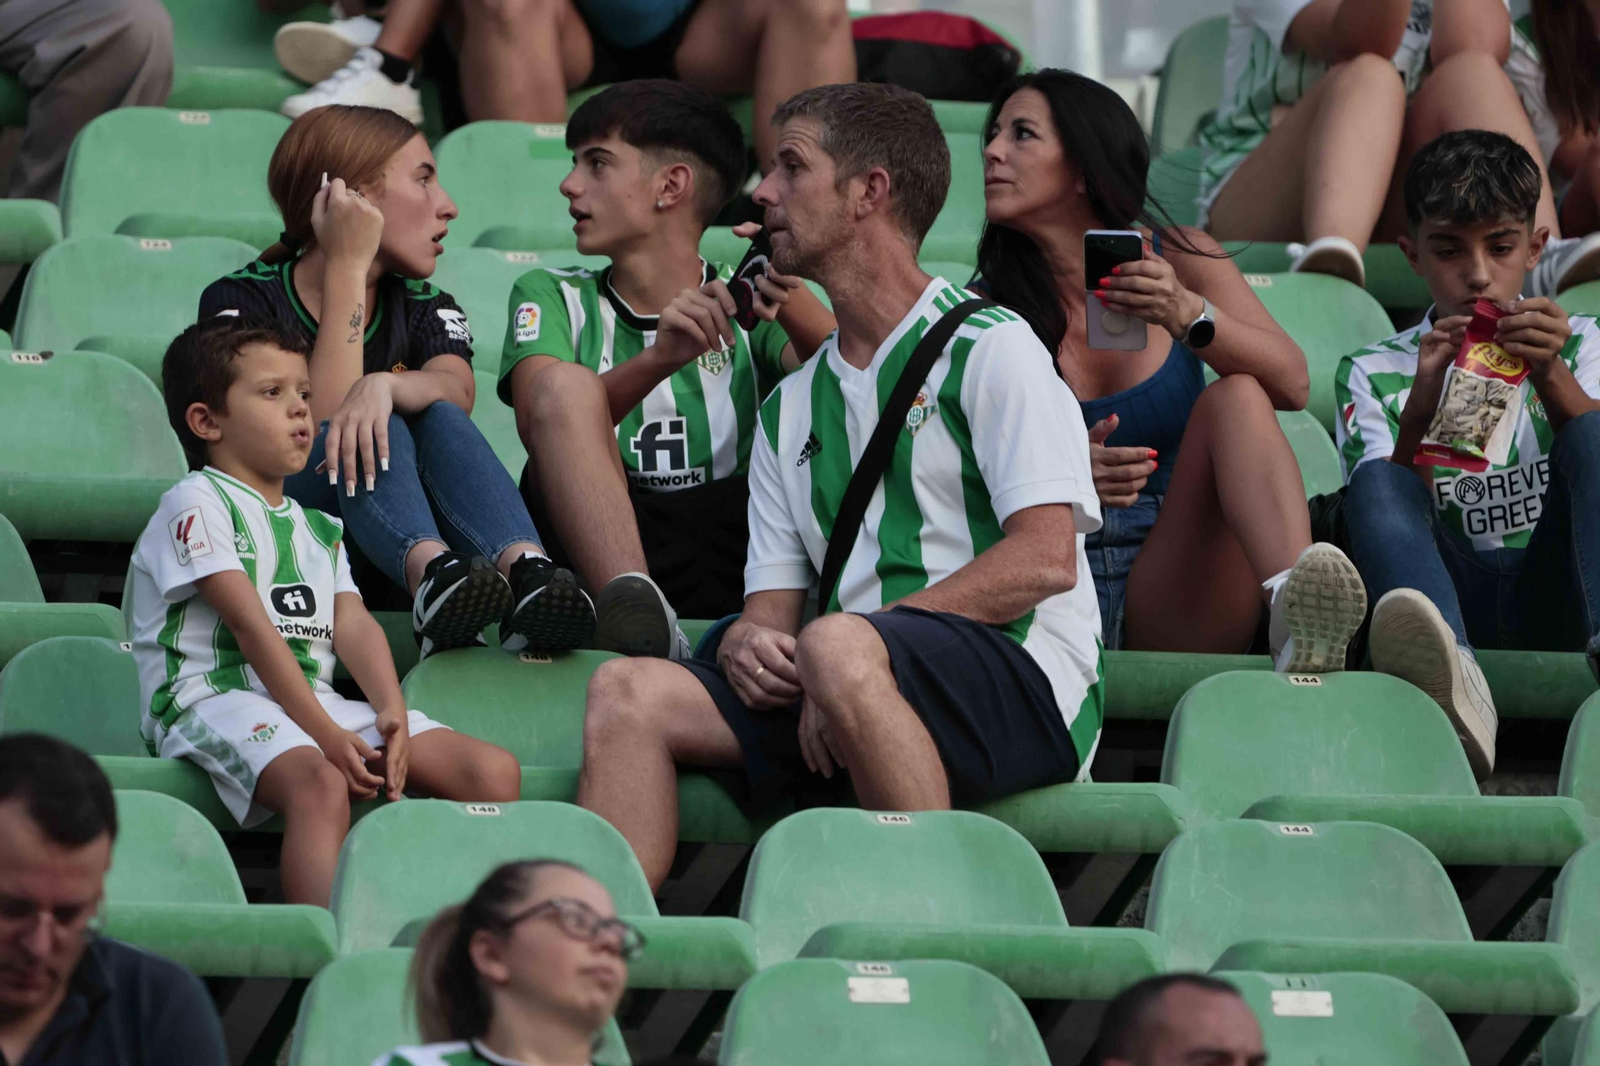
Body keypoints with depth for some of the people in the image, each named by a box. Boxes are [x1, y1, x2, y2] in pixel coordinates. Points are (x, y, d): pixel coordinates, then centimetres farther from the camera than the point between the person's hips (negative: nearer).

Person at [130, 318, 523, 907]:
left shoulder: (319, 529, 27)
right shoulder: (196, 505, 0)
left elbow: (354, 626, 11)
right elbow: (252, 628, -10)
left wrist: (392, 714, -10)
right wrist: (326, 736, -18)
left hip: (316, 700, 8)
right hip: (216, 698, -8)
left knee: (496, 771, -5)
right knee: (321, 785, -40)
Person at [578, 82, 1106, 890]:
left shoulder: (989, 348, 4)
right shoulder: (789, 408, 26)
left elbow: (1044, 560, -9)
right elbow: (774, 601, 20)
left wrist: (836, 640, -15)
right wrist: (747, 642, -7)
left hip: (1021, 683, -6)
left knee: (842, 651, -37)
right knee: (628, 690, -12)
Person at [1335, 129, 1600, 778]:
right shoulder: (1373, 375, 16)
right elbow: (1384, 504, 1)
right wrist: (1421, 408, -17)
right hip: (1455, 597, 0)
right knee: (1377, 483, -28)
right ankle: (1453, 682, -62)